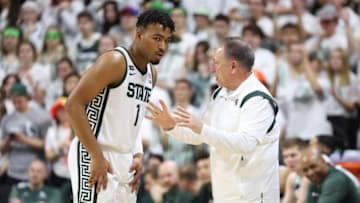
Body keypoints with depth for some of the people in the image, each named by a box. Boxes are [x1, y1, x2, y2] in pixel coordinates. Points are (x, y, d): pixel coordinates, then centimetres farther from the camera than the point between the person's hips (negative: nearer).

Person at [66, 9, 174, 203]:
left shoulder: (151, 73, 13)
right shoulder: (115, 62, -14)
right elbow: (73, 104, -19)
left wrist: (137, 155, 9)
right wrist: (97, 156, -22)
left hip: (124, 162, 9)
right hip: (96, 157, -9)